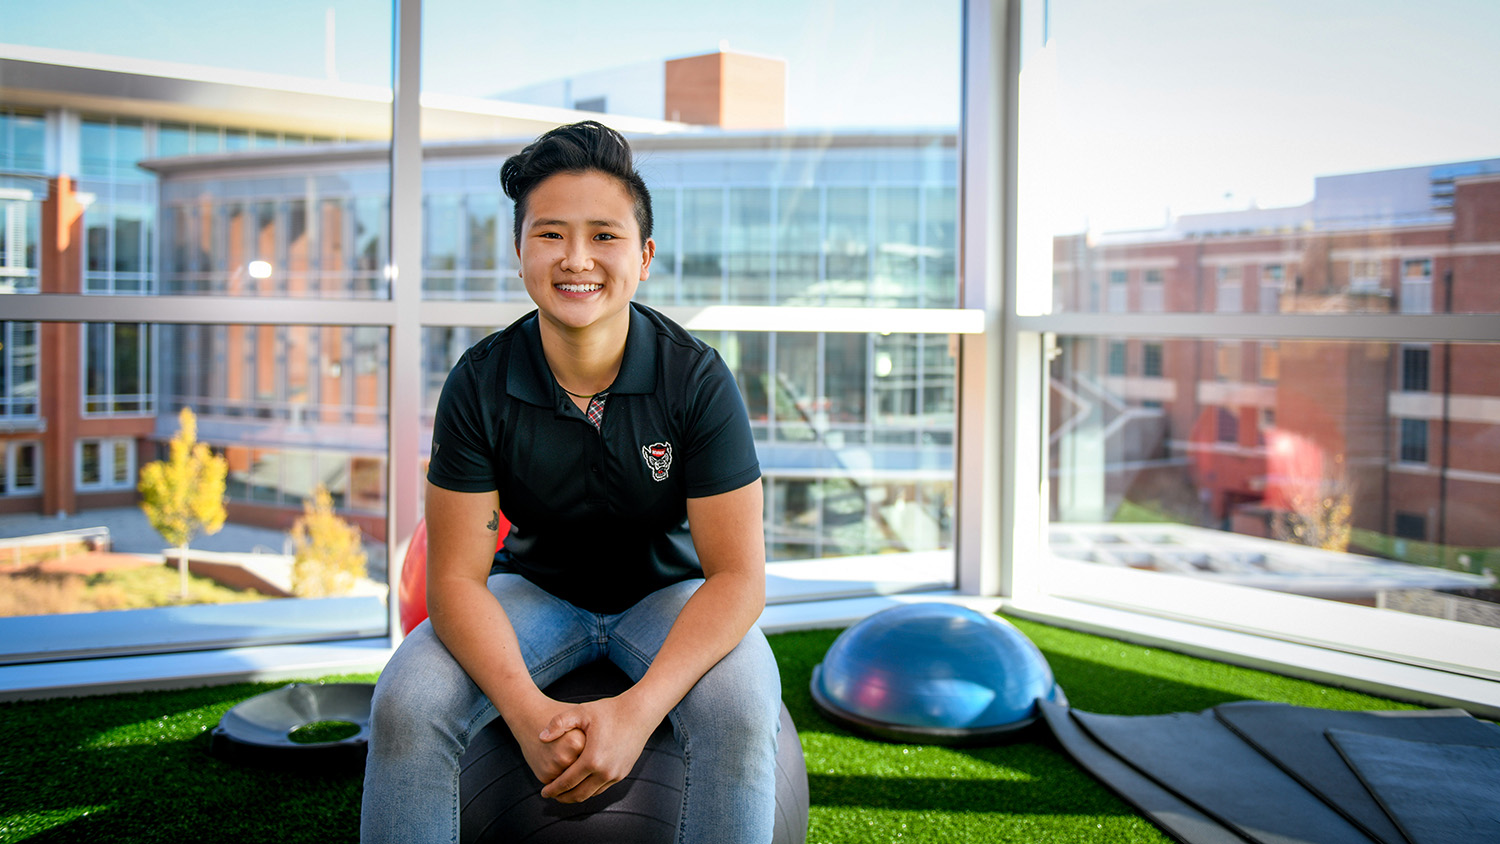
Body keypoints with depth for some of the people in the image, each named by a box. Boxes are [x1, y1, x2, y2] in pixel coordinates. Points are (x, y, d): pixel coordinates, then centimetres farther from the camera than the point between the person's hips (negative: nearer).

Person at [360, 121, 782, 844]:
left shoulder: (697, 379, -20)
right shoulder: (480, 385, -16)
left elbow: (737, 574, -20)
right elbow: (457, 575, -15)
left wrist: (637, 710, -35)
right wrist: (528, 713, -34)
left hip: (668, 592, -1)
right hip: (534, 589, 1)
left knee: (741, 713, -31)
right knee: (404, 706, -25)